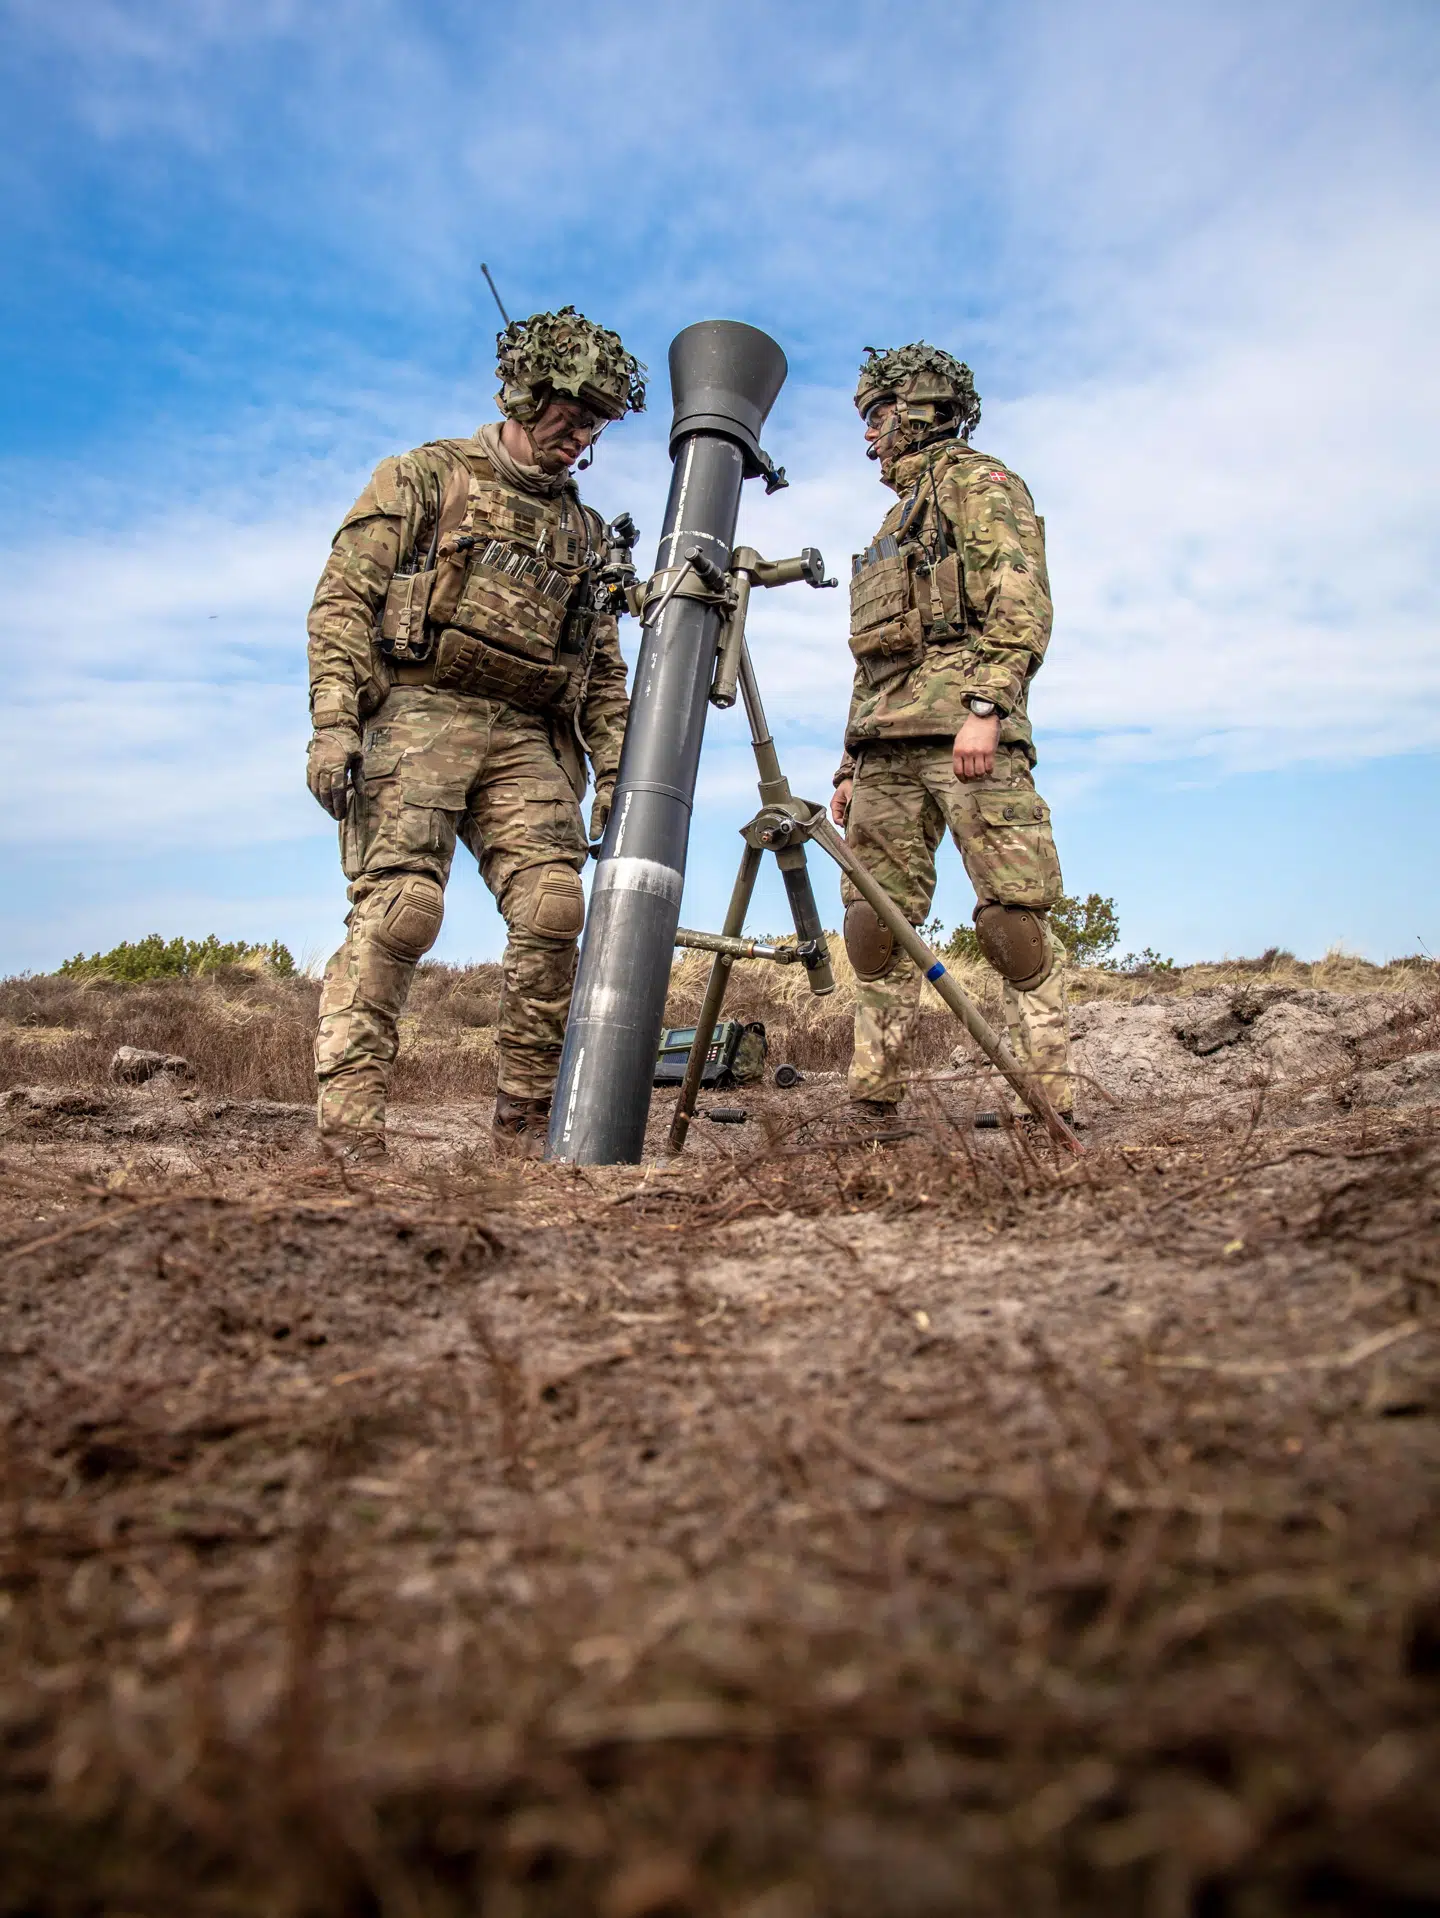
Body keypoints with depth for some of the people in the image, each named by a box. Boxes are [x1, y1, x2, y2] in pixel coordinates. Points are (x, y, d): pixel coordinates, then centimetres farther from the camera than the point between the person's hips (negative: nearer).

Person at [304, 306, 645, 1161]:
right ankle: (349, 1132, -13)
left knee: (553, 907, -11)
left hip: (529, 737, 4)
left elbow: (605, 672, 22)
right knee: (399, 907, -16)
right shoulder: (426, 477, 11)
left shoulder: (587, 529, 25)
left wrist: (615, 772, 9)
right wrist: (333, 723, -12)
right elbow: (343, 600, 1)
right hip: (417, 713, -4)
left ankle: (530, 1122, -1)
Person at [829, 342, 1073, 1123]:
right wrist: (850, 765, 21)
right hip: (888, 744, 8)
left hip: (964, 730, -8)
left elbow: (1021, 604, -8)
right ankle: (872, 1102, 7)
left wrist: (985, 707, -22)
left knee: (1011, 913, -12)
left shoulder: (976, 480, 8)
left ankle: (1053, 1100, -6)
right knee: (873, 919, 1)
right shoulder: (897, 519, 32)